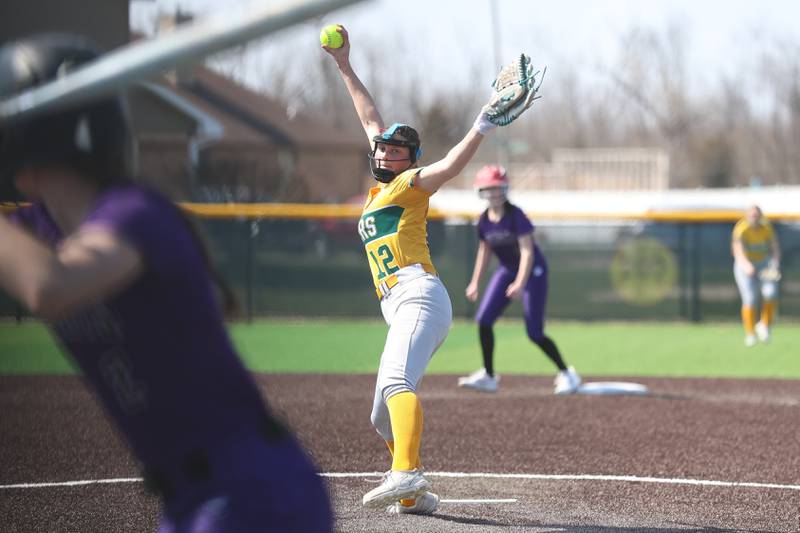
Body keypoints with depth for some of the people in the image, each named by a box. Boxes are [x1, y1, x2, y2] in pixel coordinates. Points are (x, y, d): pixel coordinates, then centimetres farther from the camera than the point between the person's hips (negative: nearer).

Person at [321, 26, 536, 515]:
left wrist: (482, 127, -28)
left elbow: (450, 166, -15)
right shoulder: (380, 188, 25)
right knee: (383, 415, 9)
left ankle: (407, 473, -48)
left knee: (397, 385, -30)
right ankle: (415, 495, 14)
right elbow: (372, 120, 34)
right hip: (401, 307, 9)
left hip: (419, 296, -9)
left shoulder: (410, 183, 5)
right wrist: (345, 67, 37)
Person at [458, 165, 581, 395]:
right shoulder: (484, 220, -3)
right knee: (483, 320, -7)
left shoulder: (516, 216, -22)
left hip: (533, 272, -6)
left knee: (535, 333, -9)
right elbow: (484, 251, 11)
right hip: (507, 271, 6)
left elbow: (527, 252, -26)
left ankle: (567, 374, 8)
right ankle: (488, 376, 4)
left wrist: (520, 283, -37)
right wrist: (475, 282, 8)